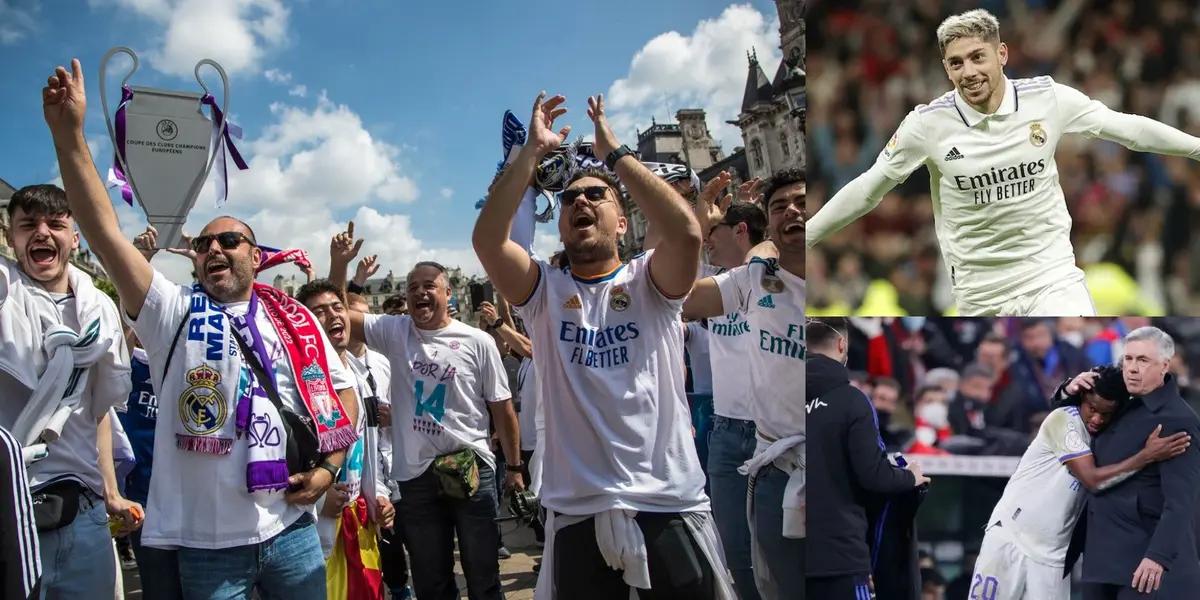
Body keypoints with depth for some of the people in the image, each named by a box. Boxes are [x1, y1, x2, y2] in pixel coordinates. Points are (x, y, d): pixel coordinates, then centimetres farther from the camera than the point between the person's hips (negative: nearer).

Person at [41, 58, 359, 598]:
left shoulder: (295, 321, 8)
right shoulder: (172, 313, 2)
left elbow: (341, 391, 14)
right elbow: (105, 231, -8)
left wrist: (329, 466, -2)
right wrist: (68, 134, -16)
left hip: (291, 529, 2)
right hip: (206, 541, -1)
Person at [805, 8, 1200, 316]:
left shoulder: (1048, 98, -7)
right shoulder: (928, 123, -10)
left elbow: (1130, 128, 6)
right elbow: (867, 189, 0)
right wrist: (802, 238, 1)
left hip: (1052, 277, 0)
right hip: (979, 295, 0)